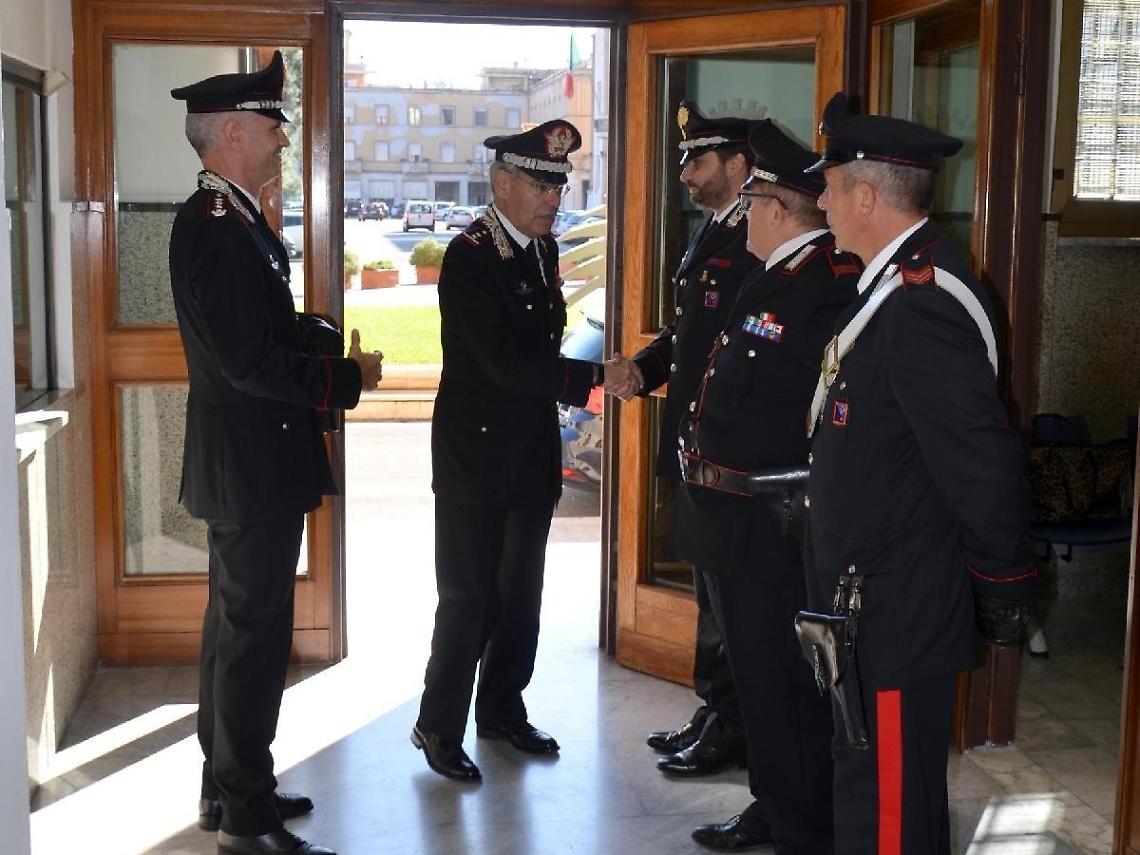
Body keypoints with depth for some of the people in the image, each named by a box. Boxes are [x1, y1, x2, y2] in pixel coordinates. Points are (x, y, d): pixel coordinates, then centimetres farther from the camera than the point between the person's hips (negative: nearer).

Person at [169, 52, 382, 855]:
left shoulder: (228, 219, 11)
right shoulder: (218, 229, -21)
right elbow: (252, 362, -25)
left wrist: (331, 337, 2)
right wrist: (348, 379, -14)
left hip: (243, 465, 11)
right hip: (253, 467, -11)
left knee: (236, 625, 18)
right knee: (255, 635, -1)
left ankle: (227, 786, 32)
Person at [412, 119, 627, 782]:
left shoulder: (543, 249, 8)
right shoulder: (468, 256, -16)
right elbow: (505, 360, -24)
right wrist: (595, 375, -25)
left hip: (533, 453, 7)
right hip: (476, 453, -7)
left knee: (521, 593, 15)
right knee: (468, 596, 0)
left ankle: (502, 710, 31)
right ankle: (439, 727, 14)